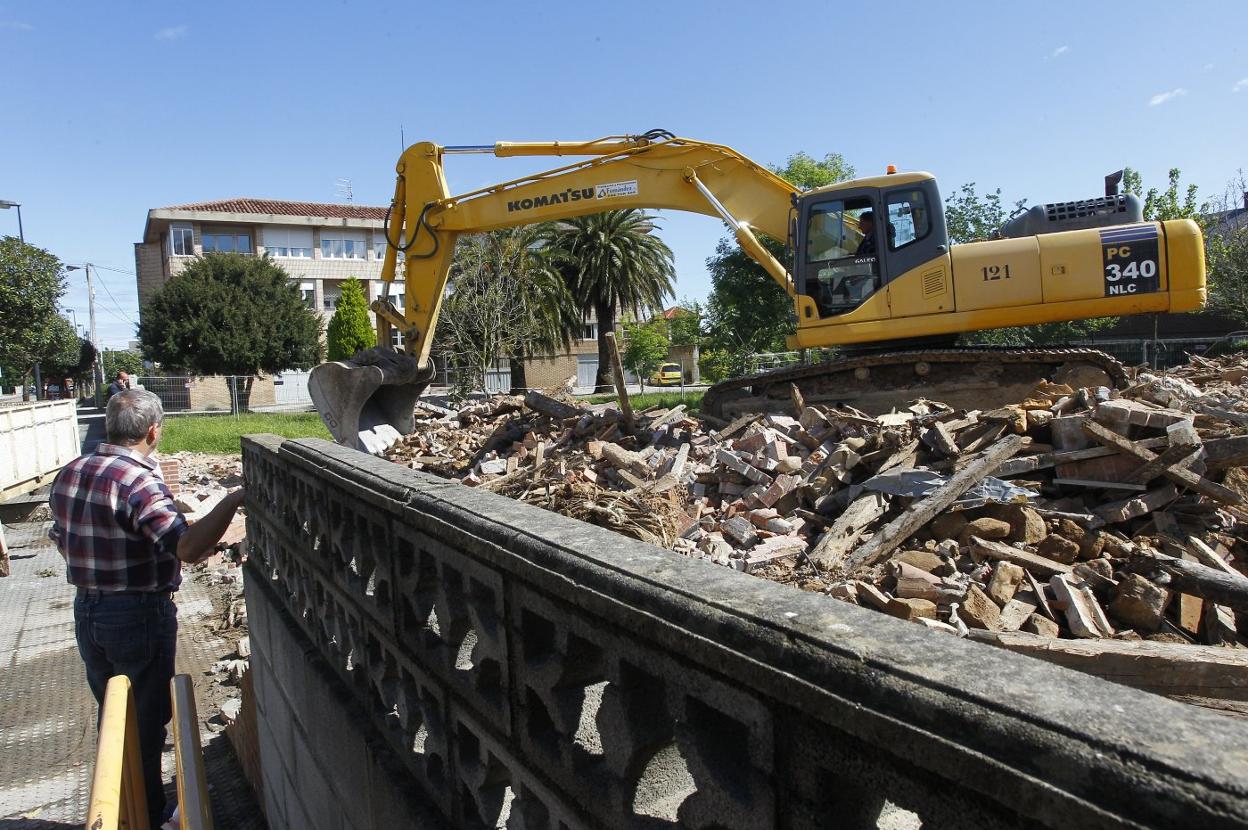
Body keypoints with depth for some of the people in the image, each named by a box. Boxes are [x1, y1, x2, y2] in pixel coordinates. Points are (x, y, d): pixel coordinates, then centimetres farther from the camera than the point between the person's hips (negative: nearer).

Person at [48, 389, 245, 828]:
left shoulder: (68, 474, 1)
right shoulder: (138, 481, -25)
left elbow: (60, 540, 15)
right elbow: (188, 548, -37)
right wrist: (233, 499, -34)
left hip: (87, 612, 8)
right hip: (139, 616, -7)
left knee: (110, 717, 23)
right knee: (145, 724, 10)